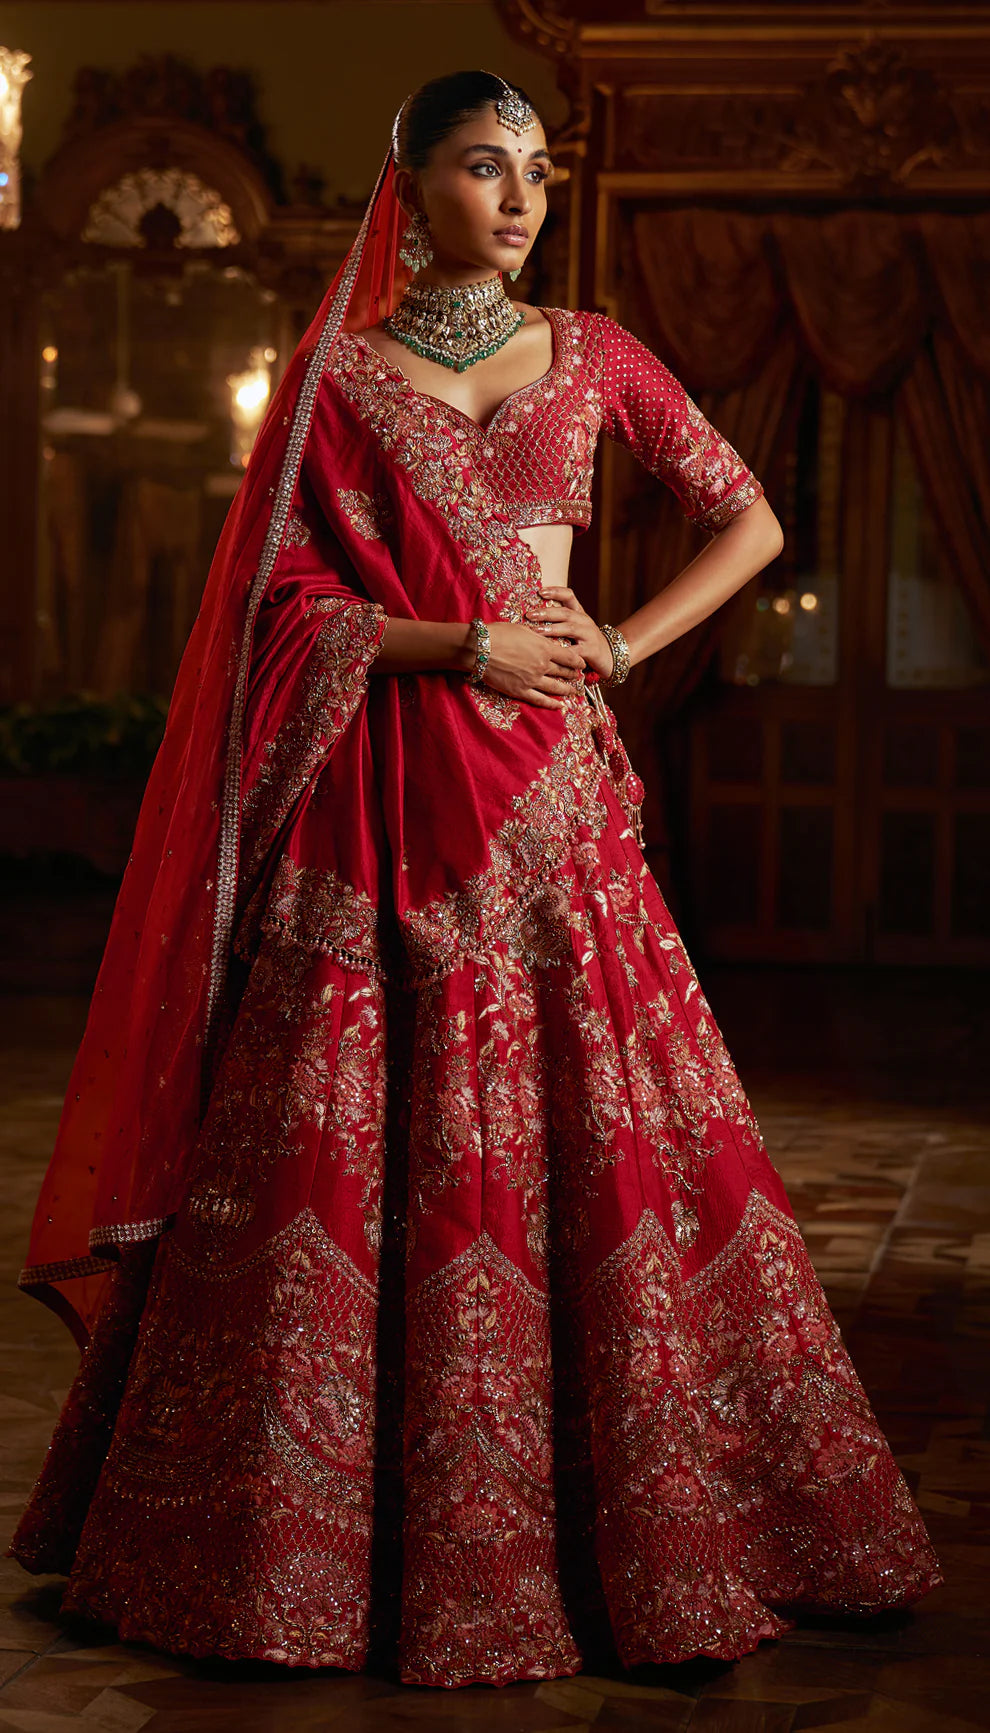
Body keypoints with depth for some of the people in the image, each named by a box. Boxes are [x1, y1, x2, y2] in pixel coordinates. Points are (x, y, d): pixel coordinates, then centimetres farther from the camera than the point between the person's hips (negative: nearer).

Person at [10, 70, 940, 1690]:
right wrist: (465, 644, -11)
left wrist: (618, 647, 4)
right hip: (381, 798, -2)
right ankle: (318, 1539, 9)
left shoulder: (591, 355, 11)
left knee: (593, 1120, 0)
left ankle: (642, 1525, 11)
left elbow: (750, 521, 15)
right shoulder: (339, 376, 5)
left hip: (547, 794, 2)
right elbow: (288, 603, 0)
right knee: (360, 1145, -3)